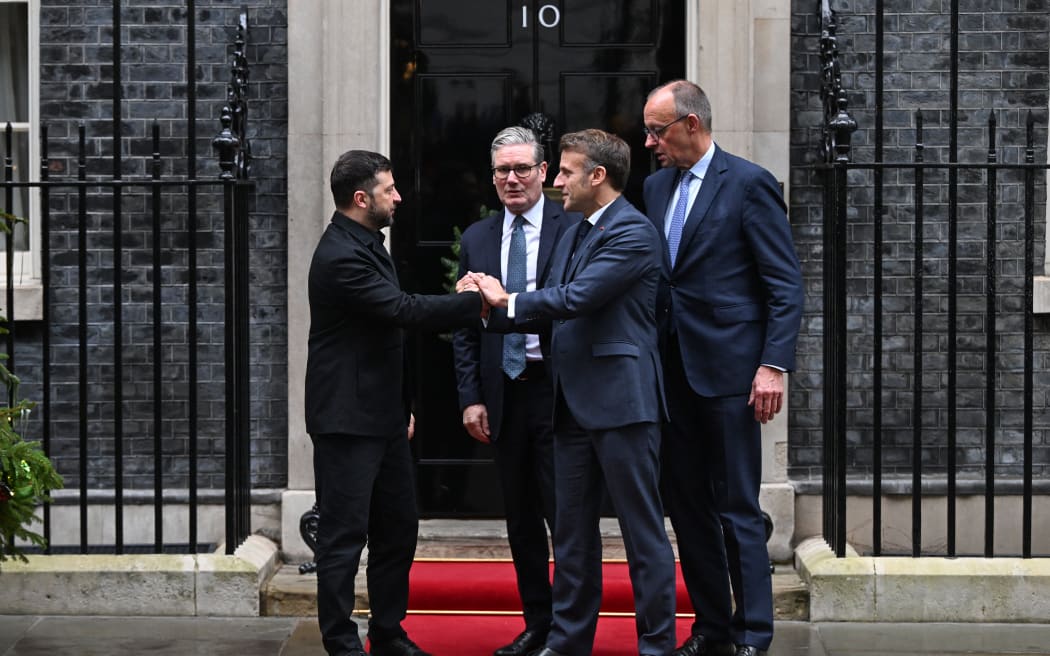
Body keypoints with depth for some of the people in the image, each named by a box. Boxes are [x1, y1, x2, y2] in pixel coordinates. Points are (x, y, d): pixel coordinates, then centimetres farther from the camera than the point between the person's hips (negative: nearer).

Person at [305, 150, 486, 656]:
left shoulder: (365, 245, 14)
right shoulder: (340, 257, -18)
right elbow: (406, 311, -24)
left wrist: (401, 405, 21)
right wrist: (478, 303, -20)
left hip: (381, 415, 10)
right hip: (347, 419, -10)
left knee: (398, 528, 13)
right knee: (345, 534, -3)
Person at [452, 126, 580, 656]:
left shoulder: (574, 229, -4)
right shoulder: (476, 239, 10)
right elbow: (464, 327, 11)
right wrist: (471, 397, 4)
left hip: (558, 391, -5)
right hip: (504, 394, 5)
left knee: (564, 513, -3)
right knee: (520, 519, 11)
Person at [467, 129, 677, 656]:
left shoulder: (633, 232, -12)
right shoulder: (571, 236, 18)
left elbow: (576, 298, -20)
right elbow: (552, 308, 14)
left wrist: (508, 302, -8)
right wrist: (494, 309, -1)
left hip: (621, 400, -9)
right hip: (574, 404, 9)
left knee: (643, 531, -1)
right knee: (571, 529, 14)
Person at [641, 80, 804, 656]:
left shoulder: (748, 184, -7)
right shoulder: (657, 186, 13)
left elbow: (786, 284, -9)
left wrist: (774, 365, -17)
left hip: (726, 370, -7)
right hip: (673, 370, 7)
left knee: (737, 509, -3)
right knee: (687, 505, 10)